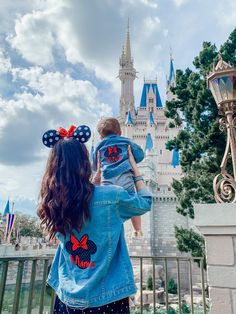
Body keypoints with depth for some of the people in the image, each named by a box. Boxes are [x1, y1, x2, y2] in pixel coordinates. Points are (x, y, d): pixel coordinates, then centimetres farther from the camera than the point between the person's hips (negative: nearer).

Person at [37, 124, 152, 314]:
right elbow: (146, 202, -2)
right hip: (106, 297, -3)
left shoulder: (51, 203, -8)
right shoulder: (110, 196, -22)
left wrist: (98, 174, 17)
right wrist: (135, 168, 5)